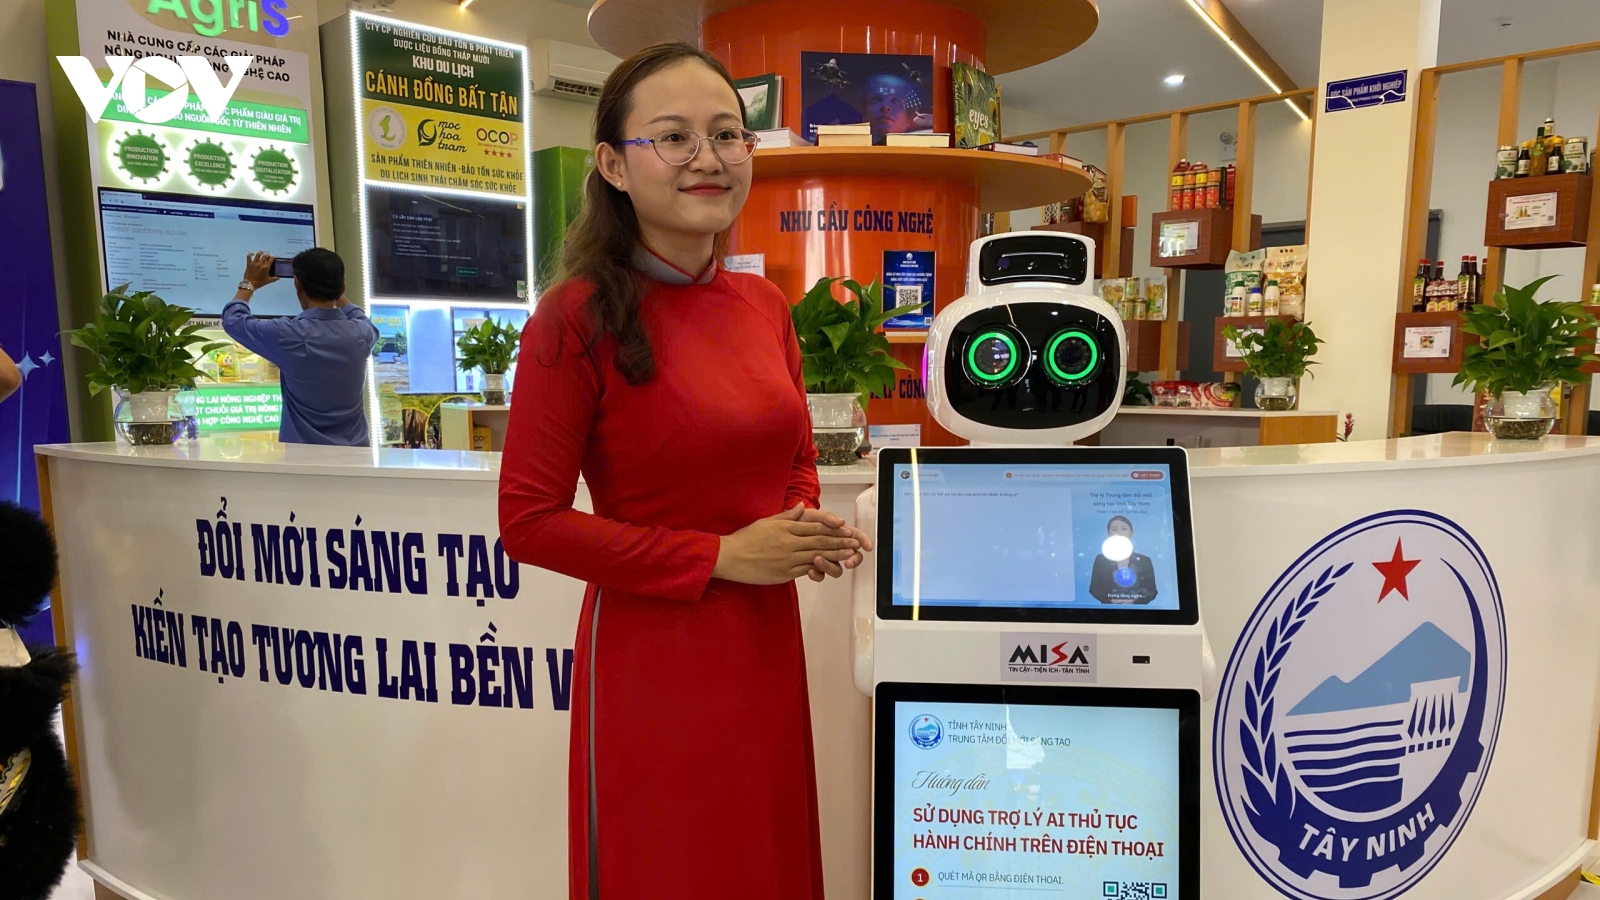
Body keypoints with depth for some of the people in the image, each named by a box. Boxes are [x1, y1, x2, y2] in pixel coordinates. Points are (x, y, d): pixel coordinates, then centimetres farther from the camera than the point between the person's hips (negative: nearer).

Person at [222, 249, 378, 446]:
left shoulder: (288, 335, -13)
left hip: (303, 452, -3)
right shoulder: (361, 333, -3)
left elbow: (233, 320, 8)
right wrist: (332, 290, 31)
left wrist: (249, 283, 22)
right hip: (354, 451, 3)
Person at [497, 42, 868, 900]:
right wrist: (719, 556, -17)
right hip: (650, 653, -5)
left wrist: (806, 531, -6)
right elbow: (529, 521, -14)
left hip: (766, 642, 6)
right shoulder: (578, 319, -14)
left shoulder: (765, 305, 4)